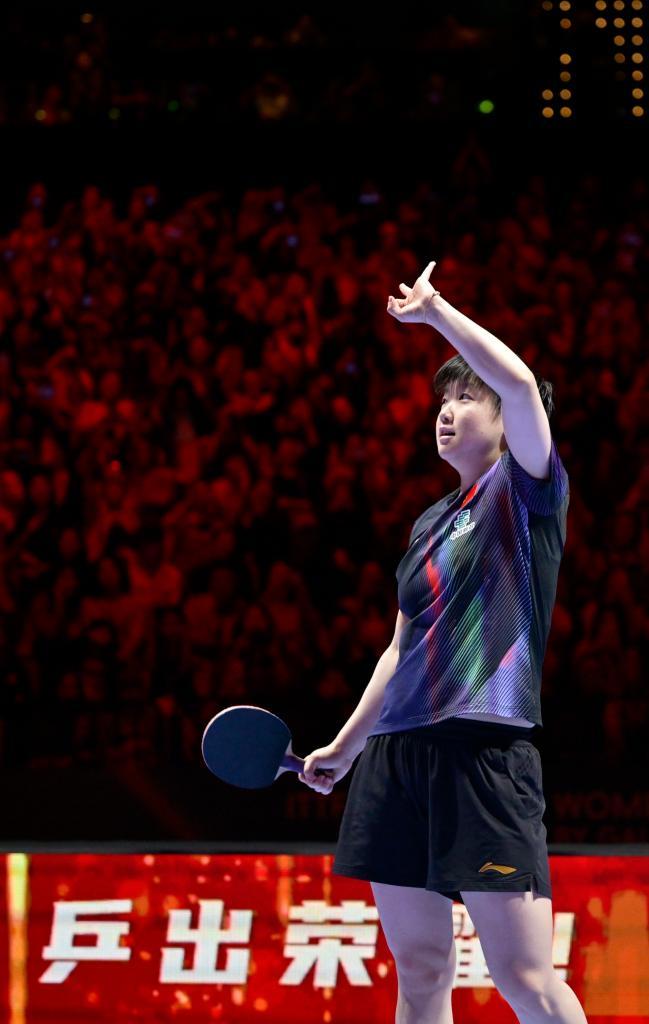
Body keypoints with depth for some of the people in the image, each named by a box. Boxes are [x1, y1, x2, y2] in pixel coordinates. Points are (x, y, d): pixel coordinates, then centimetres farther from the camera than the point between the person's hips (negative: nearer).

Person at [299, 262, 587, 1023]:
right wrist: (346, 746, 27)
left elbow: (520, 384, -17)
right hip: (398, 750, 7)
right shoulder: (430, 524, 22)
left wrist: (437, 312, -9)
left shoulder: (526, 490, 2)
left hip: (485, 747, -7)